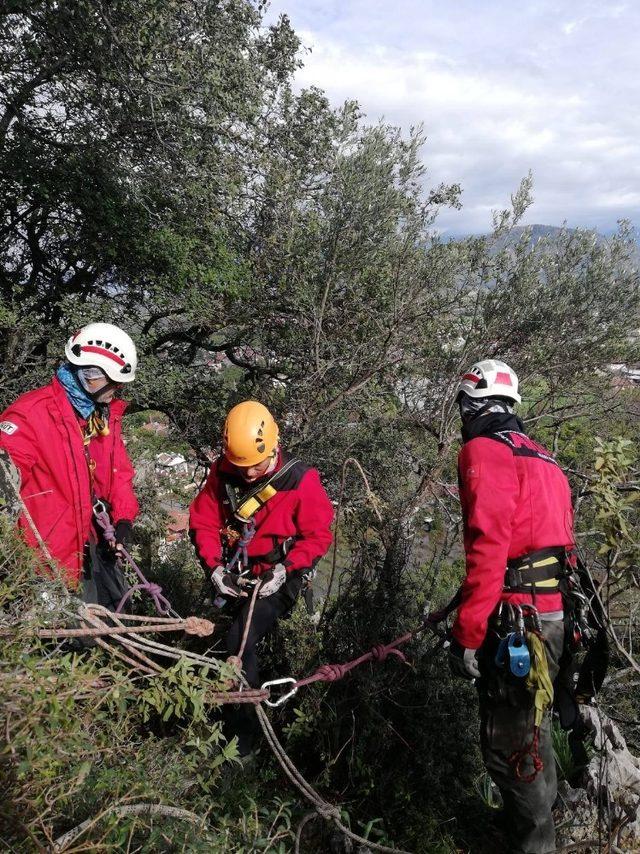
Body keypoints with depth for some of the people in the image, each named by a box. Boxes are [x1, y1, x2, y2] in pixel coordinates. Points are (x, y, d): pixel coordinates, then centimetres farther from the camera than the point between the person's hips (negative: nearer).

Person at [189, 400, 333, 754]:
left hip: (278, 576, -5)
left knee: (239, 641, -19)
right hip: (235, 575, 5)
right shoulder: (222, 473, -9)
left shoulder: (301, 479, -20)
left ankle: (245, 728, -3)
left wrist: (284, 570, -22)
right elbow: (203, 522, -1)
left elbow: (318, 535, -12)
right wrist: (215, 566, -14)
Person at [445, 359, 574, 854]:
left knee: (507, 743, 2)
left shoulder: (483, 452, -12)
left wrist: (466, 635, -18)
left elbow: (487, 549, -21)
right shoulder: (541, 457, 16)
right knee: (529, 728, 24)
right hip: (556, 613, 10)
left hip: (519, 620, -10)